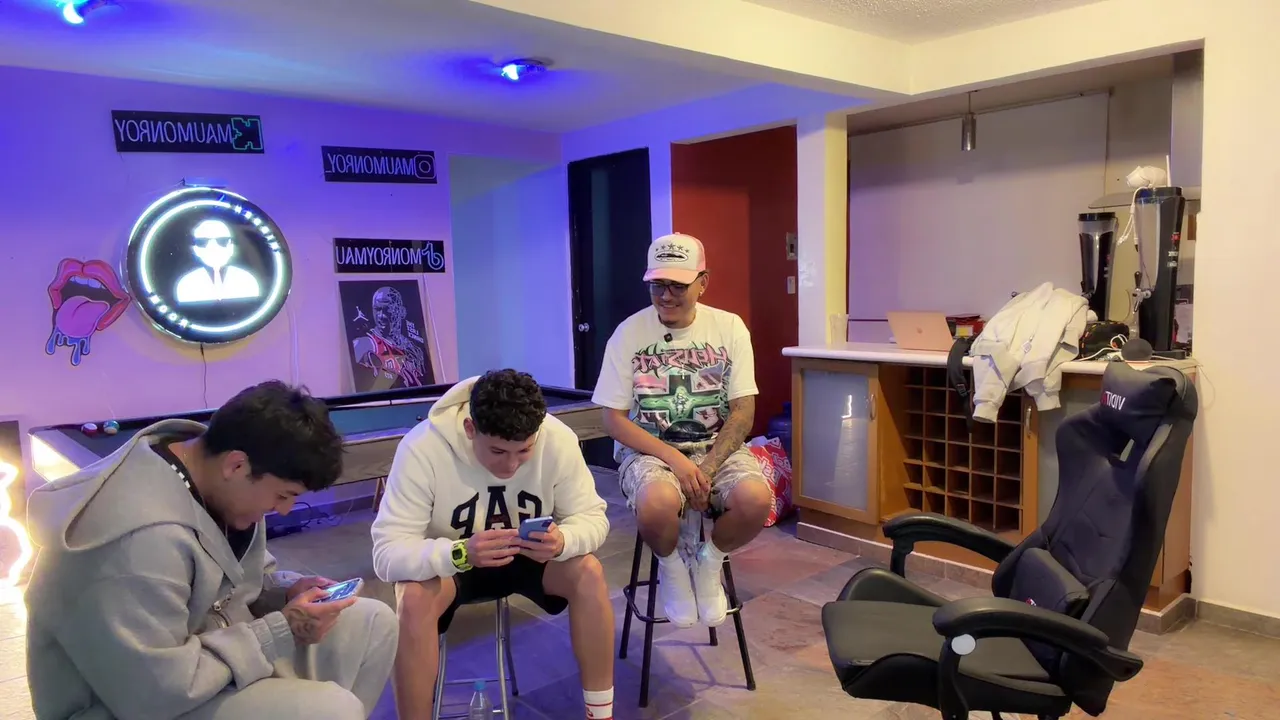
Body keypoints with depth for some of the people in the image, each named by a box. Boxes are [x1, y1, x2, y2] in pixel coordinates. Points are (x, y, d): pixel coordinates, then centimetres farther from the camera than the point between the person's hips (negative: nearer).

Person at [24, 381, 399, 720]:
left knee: (374, 621, 1)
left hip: (206, 641, 9)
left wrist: (287, 589, -7)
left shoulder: (209, 466, -5)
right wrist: (281, 632, -24)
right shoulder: (142, 538, -34)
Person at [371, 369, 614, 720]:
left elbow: (592, 517, -16)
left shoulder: (558, 439, -26)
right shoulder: (422, 447, -32)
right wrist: (461, 554, -49)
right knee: (414, 597, -33)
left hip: (528, 556, 2)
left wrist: (562, 541, -40)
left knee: (588, 572, -24)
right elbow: (387, 552, -31)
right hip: (446, 561, -2)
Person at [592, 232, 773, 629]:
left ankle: (709, 561, 7)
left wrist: (707, 469, -18)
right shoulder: (629, 333, -6)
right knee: (658, 503, -36)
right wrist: (674, 459, -19)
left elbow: (743, 413, -4)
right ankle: (672, 565, 3)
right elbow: (614, 419, -6)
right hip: (648, 448, -1)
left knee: (756, 499, -30)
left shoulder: (729, 327, -2)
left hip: (717, 447, 2)